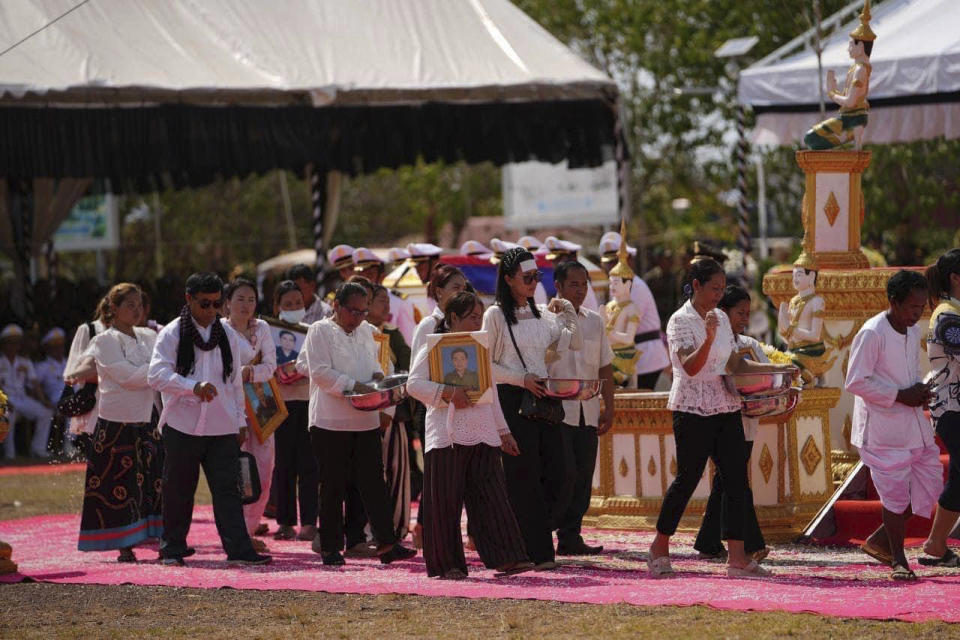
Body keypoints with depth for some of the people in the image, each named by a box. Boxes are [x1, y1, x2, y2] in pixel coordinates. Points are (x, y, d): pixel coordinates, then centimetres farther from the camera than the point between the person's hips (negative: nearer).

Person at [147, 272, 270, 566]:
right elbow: (157, 375, -14)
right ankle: (172, 549, 18)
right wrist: (194, 386, -28)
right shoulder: (172, 334, -2)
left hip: (222, 428, 2)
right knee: (178, 490, 6)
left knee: (227, 489, -5)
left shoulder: (228, 335, 12)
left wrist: (240, 420, 14)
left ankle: (239, 549, -10)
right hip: (183, 426, -2)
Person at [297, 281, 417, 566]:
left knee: (373, 483, 0)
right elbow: (320, 371, -13)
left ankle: (386, 544, -4)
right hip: (331, 421, -5)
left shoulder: (366, 332, 16)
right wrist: (354, 386, -21)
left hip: (366, 420, 5)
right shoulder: (320, 331, -4)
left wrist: (377, 375, 3)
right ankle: (330, 548, 9)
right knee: (333, 487, 2)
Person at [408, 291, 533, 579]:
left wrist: (503, 431, 21)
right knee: (445, 501, -2)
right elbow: (414, 384, -10)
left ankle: (505, 557, -6)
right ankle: (447, 563, 4)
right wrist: (447, 393, -21)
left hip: (482, 435, 5)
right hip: (447, 434, -5)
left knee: (492, 496, -3)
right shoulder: (433, 349, 0)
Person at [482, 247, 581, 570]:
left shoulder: (541, 314, 13)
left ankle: (536, 534, 17)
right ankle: (537, 553, 0)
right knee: (525, 476, -4)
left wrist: (569, 316, 3)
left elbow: (573, 343, 19)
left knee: (560, 475, 0)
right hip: (512, 399, -6)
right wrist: (522, 379, -15)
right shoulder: (495, 315, -4)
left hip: (542, 398, 6)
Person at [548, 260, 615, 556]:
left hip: (588, 413, 6)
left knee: (583, 476, 4)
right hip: (558, 412, -6)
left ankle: (570, 536, 10)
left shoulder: (594, 321, 14)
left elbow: (605, 367, 18)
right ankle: (568, 537, -4)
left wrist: (609, 407, 12)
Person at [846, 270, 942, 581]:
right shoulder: (871, 334, -16)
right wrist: (900, 396, -18)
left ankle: (879, 541, 23)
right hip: (883, 429, -8)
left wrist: (921, 390, 2)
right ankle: (898, 561, 9)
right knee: (895, 492, -5)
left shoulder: (914, 332, 10)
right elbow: (855, 382, -17)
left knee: (929, 484, 9)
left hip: (914, 424, 8)